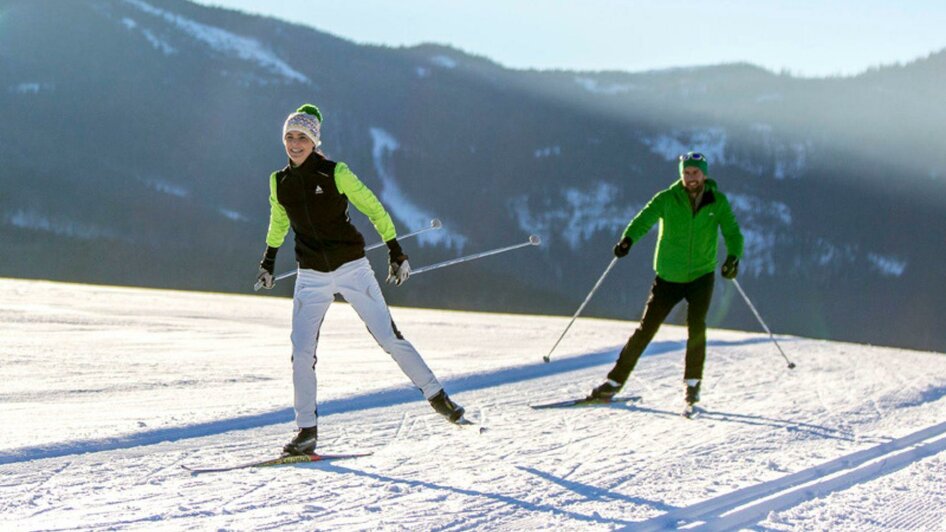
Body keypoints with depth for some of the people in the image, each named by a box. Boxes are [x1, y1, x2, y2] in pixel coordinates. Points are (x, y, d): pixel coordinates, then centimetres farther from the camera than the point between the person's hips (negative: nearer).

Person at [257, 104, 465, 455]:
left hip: (352, 268, -3)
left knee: (389, 338, -3)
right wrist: (268, 261, 29)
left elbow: (374, 209, -3)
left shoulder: (335, 173, -9)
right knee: (302, 353, -8)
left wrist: (396, 253, -4)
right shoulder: (279, 182, 3)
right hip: (311, 277, 3)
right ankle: (307, 430, 0)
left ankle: (435, 394, 12)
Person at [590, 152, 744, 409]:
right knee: (645, 329, 1)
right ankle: (615, 382, 8)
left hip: (702, 275, 0)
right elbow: (645, 218, -19)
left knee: (696, 327, -16)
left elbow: (732, 232, -7)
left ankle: (692, 383, 0)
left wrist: (733, 257, -29)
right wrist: (628, 239, -40)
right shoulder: (668, 199, -6)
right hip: (669, 277, 0)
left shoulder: (718, 202, -2)